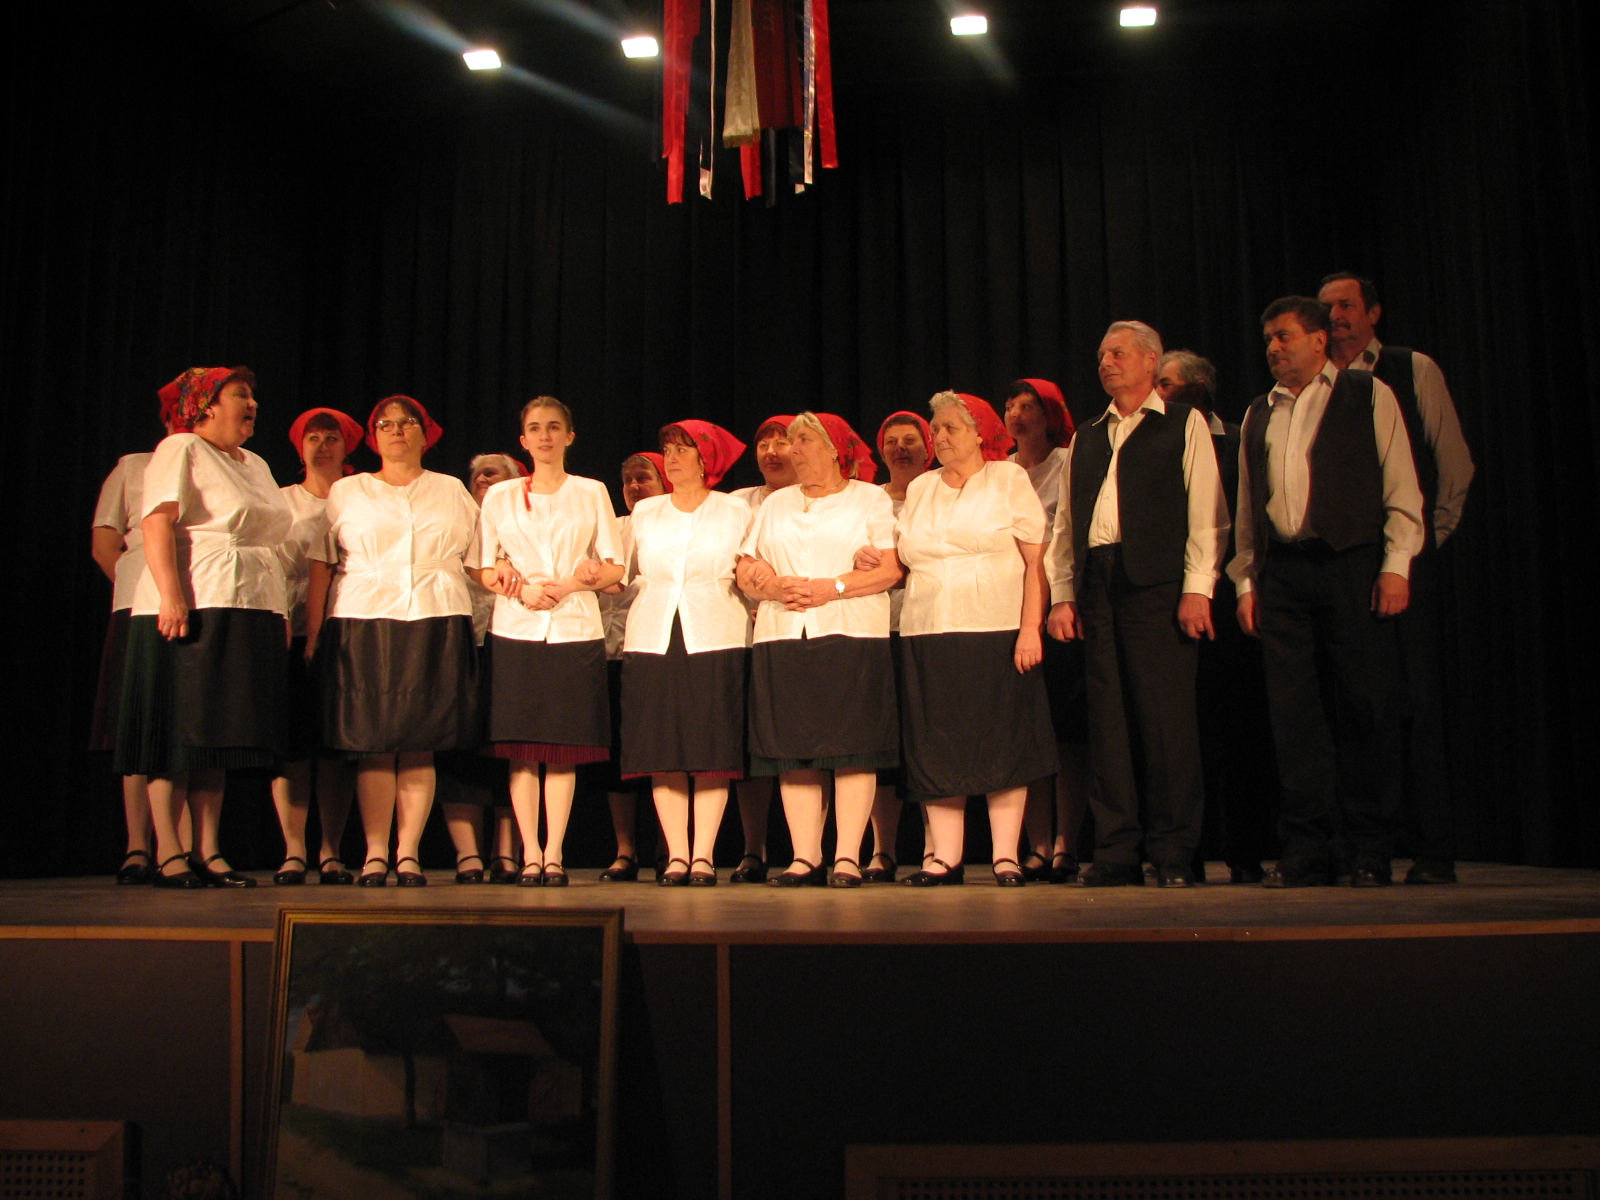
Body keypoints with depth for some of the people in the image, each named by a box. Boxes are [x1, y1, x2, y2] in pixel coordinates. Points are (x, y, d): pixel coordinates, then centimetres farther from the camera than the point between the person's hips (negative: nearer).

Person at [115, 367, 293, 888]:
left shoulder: (256, 465, 23)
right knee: (178, 732, -5)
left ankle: (207, 853, 9)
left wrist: (281, 612, 15)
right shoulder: (180, 450, 0)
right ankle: (168, 855, -1)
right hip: (193, 610, -7)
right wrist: (171, 595, -23)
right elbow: (157, 523, -12)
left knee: (221, 733, 6)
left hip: (254, 611, 7)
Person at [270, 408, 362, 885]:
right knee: (292, 744, -5)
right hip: (293, 632, 0)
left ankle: (331, 853, 3)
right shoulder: (281, 501, 14)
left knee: (339, 746, -2)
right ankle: (293, 852, -1)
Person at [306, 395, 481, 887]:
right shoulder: (345, 492, 15)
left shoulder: (452, 492, 18)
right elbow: (320, 566, 9)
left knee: (421, 745, -3)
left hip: (437, 626, 1)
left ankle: (409, 854, 2)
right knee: (373, 744, -4)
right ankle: (374, 855, 1)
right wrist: (313, 635, 1)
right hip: (363, 625, 0)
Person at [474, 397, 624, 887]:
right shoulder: (500, 496, 13)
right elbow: (484, 570, 9)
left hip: (575, 628, -1)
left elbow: (614, 568, 6)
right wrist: (522, 589, -10)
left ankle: (554, 855, 3)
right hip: (515, 630, 1)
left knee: (565, 748, -2)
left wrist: (567, 586, -10)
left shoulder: (592, 493, 10)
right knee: (522, 748, -3)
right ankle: (530, 855, 3)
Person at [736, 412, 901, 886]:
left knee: (853, 749, -7)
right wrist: (772, 586, -6)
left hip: (852, 635, -4)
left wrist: (829, 589, -12)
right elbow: (745, 572, 15)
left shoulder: (870, 499, 9)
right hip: (783, 637, 4)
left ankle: (848, 857, -3)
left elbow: (891, 568, -3)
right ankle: (805, 857, 4)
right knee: (792, 751, -1)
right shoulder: (776, 504, 22)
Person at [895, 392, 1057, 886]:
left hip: (997, 632, -4)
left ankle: (1006, 856, 4)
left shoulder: (1010, 480, 4)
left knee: (1002, 745, -2)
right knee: (937, 748, 2)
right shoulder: (919, 490, 17)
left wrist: (1031, 627, -13)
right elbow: (904, 562, 22)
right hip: (928, 636, 4)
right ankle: (945, 857, 7)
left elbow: (1036, 561, -3)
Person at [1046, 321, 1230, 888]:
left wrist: (1197, 588, -10)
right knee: (1107, 720, 3)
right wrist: (1062, 596, 8)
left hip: (1158, 584, -4)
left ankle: (1173, 852, 2)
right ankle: (1116, 851, 7)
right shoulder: (1086, 439, 22)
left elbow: (1206, 513, 0)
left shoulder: (1184, 424, 9)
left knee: (1166, 718, -5)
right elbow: (1066, 523, 18)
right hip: (1096, 588, 5)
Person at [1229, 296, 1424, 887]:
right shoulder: (1259, 414, 19)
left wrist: (1396, 565, -8)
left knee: (1365, 709, -2)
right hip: (1281, 573, 4)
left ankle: (1368, 852, 7)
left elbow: (1401, 488, 2)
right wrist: (1246, 581, 9)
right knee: (1294, 714, 0)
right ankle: (1307, 850, 6)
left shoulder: (1369, 396, 8)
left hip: (1351, 566, -3)